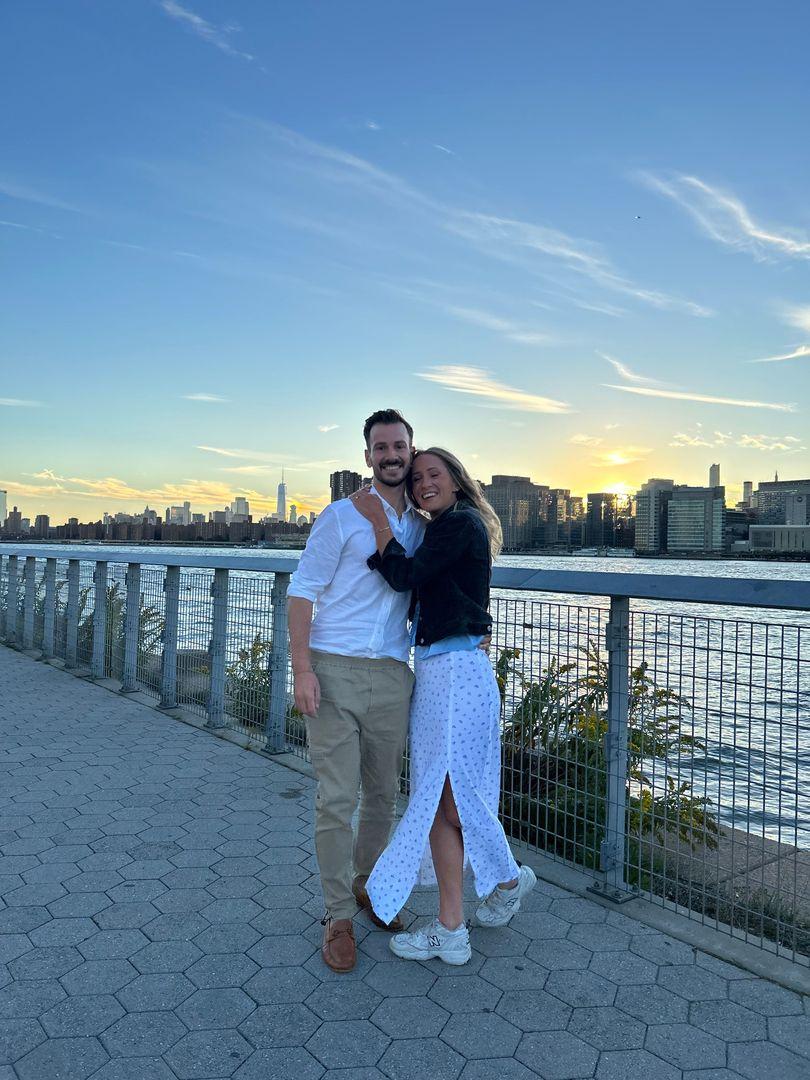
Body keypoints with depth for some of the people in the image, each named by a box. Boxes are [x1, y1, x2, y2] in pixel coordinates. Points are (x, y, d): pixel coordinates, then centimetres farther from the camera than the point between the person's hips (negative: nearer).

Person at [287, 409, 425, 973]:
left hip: (391, 676, 5)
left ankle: (366, 885, 39)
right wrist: (302, 669, -14)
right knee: (336, 800, 0)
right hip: (334, 671, -4)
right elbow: (302, 591, -5)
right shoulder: (342, 516, -3)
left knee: (383, 795, 16)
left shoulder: (422, 526, 12)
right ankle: (339, 916, 17)